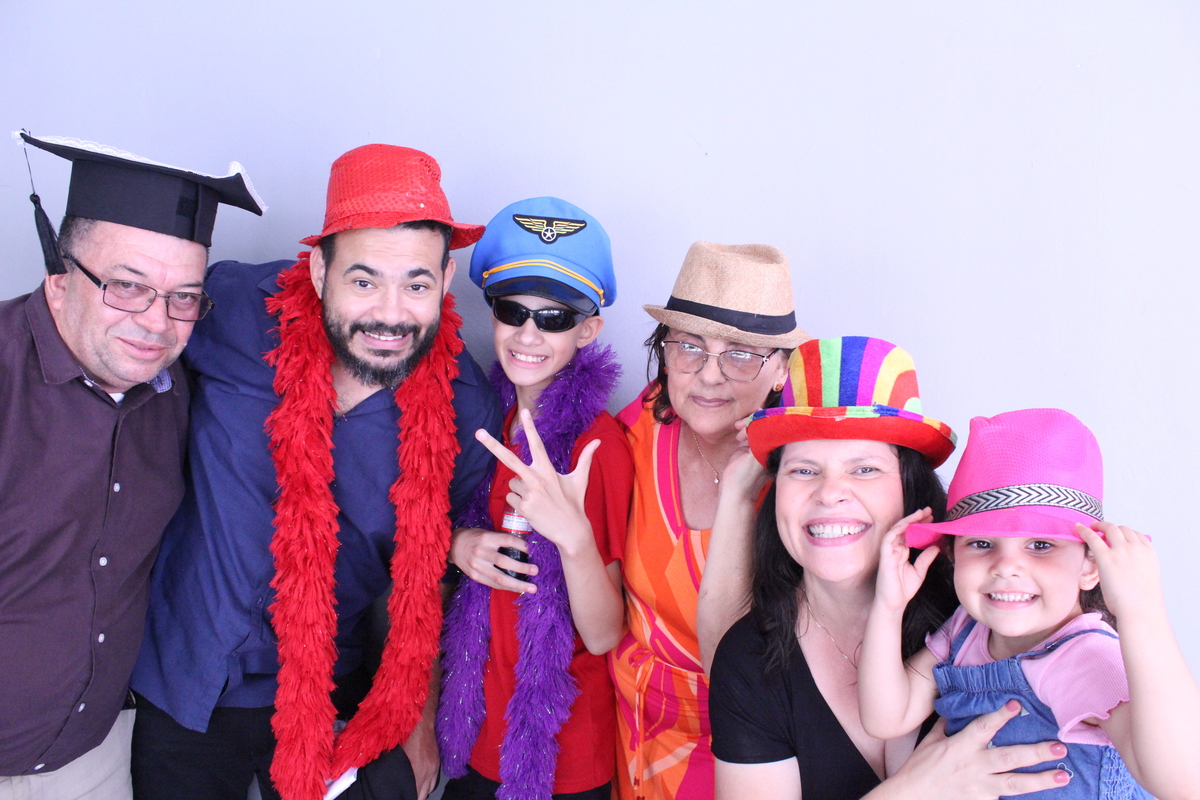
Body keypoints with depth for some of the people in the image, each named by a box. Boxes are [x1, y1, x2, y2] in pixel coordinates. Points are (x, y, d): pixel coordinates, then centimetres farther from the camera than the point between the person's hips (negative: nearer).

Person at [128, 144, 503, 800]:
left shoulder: (465, 413, -14)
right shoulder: (235, 312, -19)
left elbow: (436, 576, 0)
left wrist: (419, 714, 6)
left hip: (340, 694, 0)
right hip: (187, 686, 1)